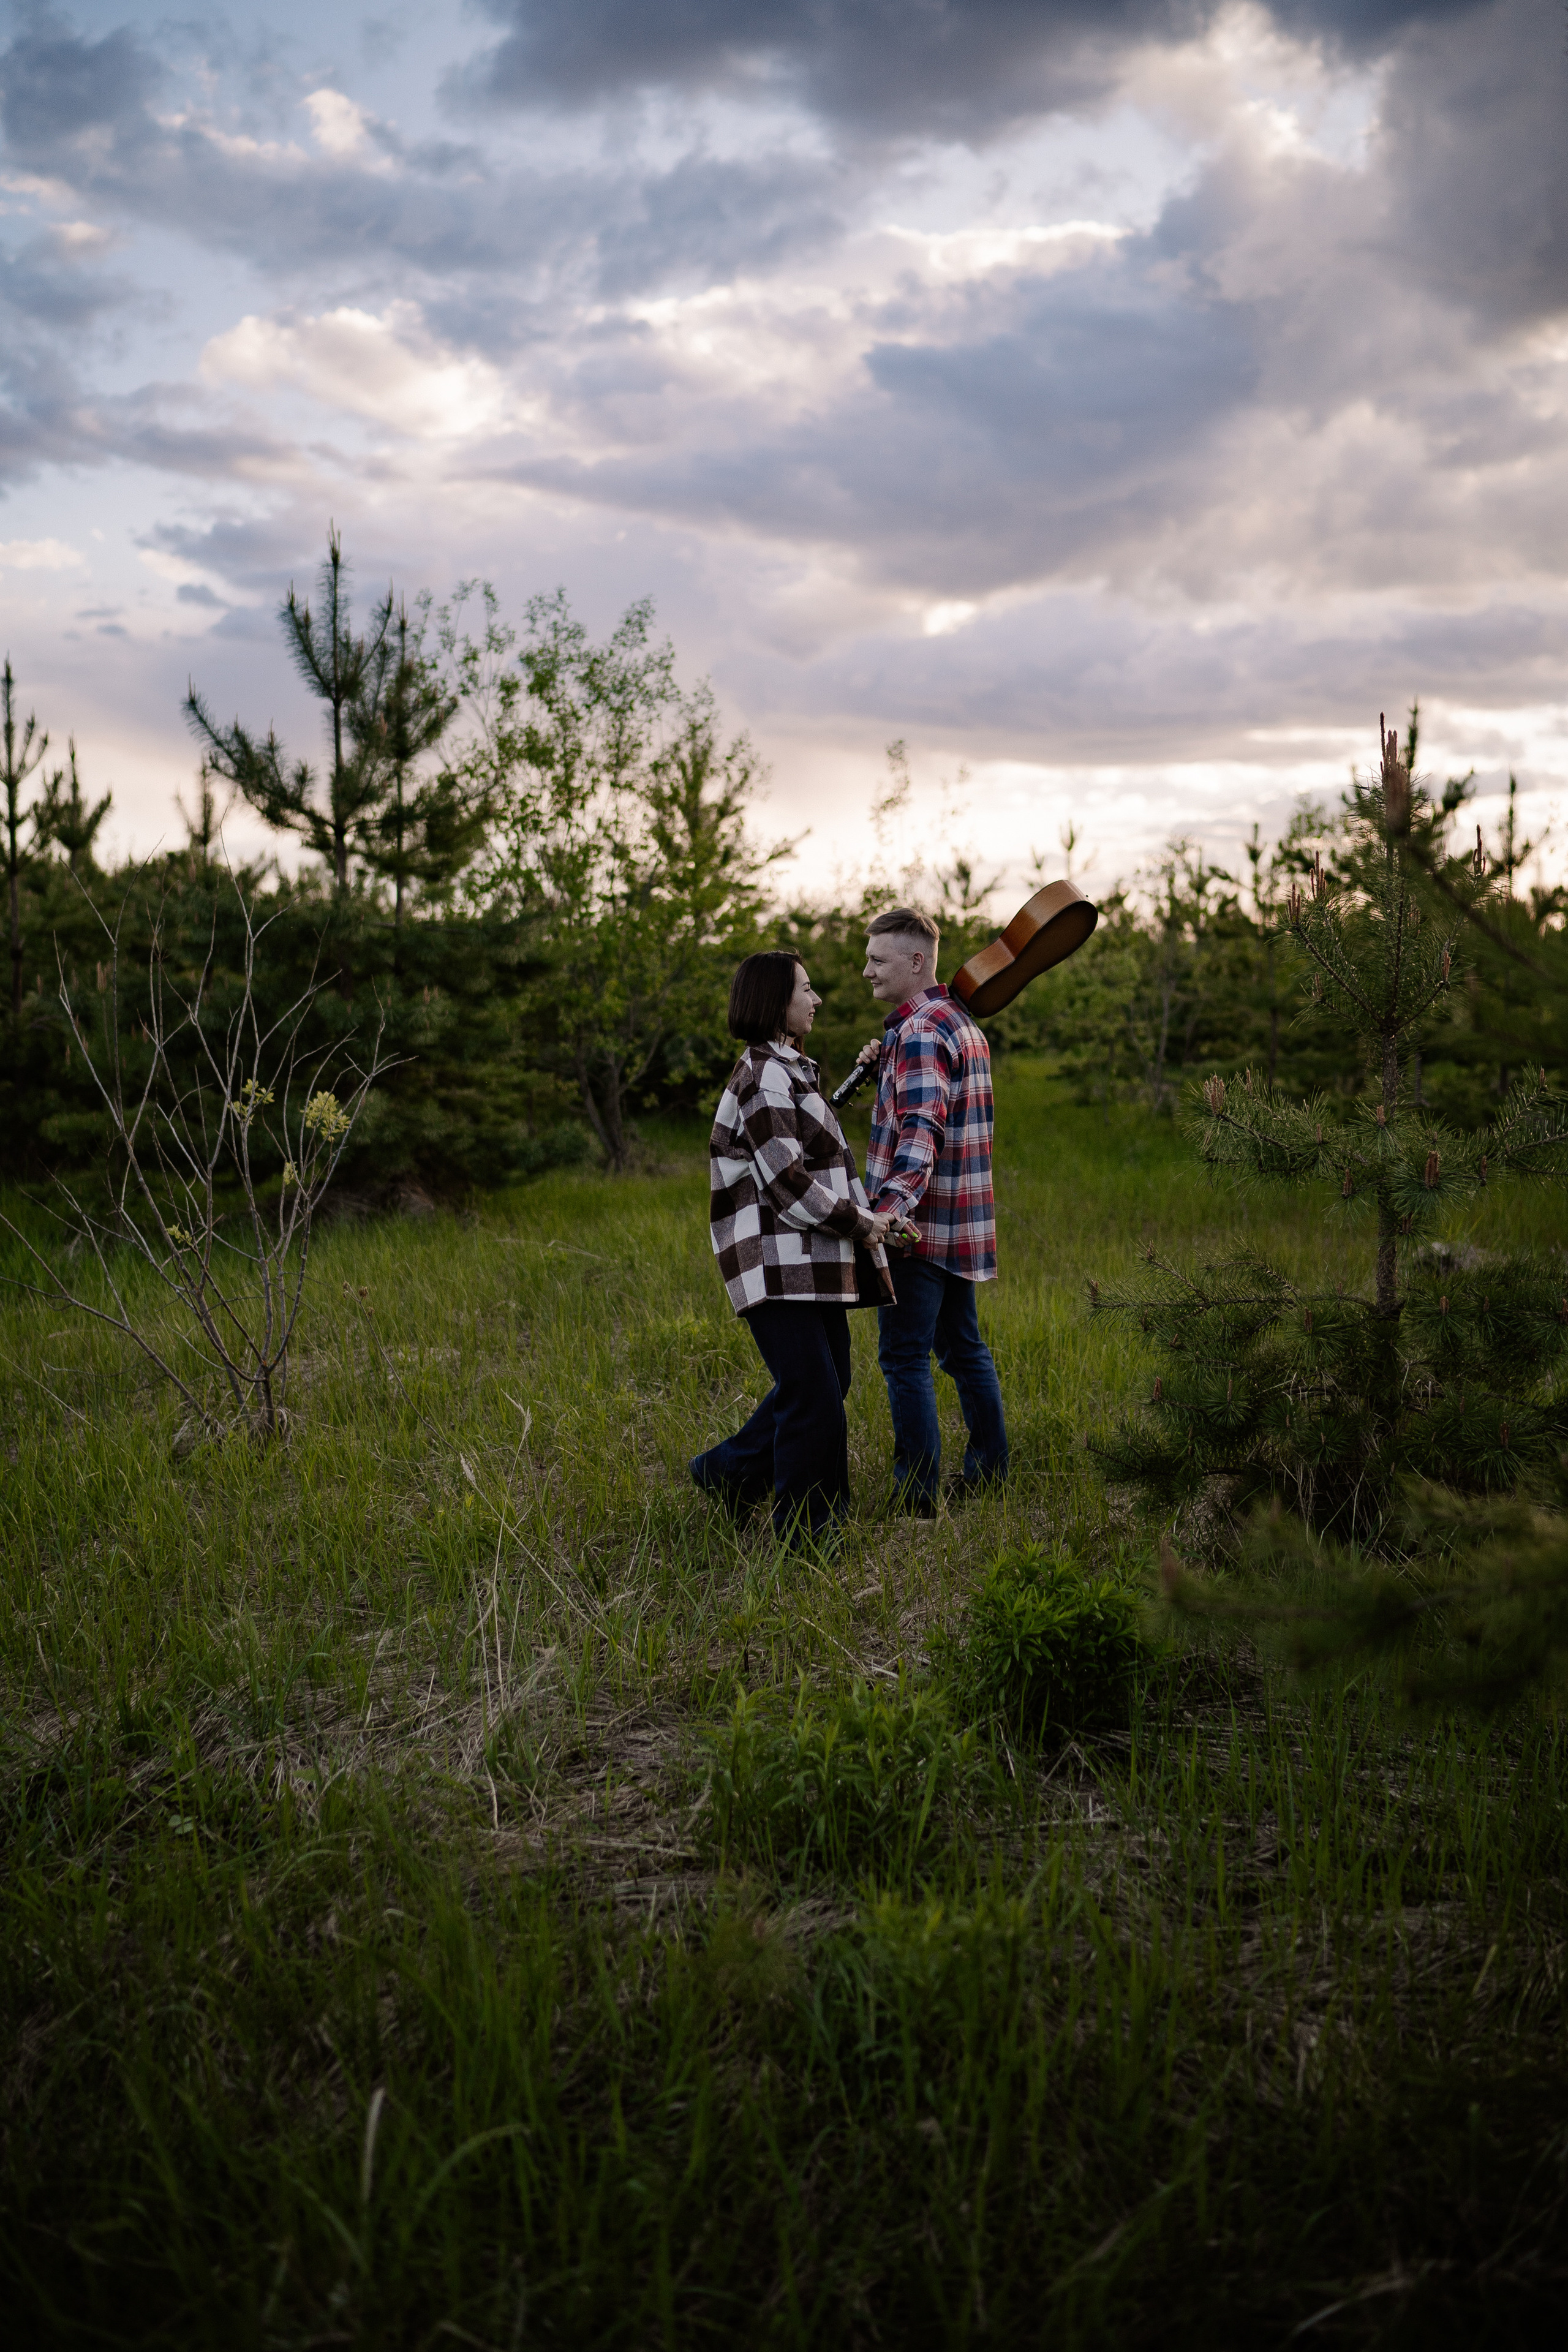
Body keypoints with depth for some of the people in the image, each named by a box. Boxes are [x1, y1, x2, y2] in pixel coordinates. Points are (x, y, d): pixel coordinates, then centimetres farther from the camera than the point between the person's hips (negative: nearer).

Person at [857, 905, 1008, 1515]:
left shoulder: (920, 1033, -16)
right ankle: (989, 1473, 26)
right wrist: (883, 1068, 9)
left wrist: (892, 1205, -39)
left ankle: (916, 1496, -4)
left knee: (904, 1356, -6)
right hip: (958, 1219, 10)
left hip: (919, 1218, -10)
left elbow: (921, 1131, -28)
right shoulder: (958, 1020, 16)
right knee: (962, 1346, 18)